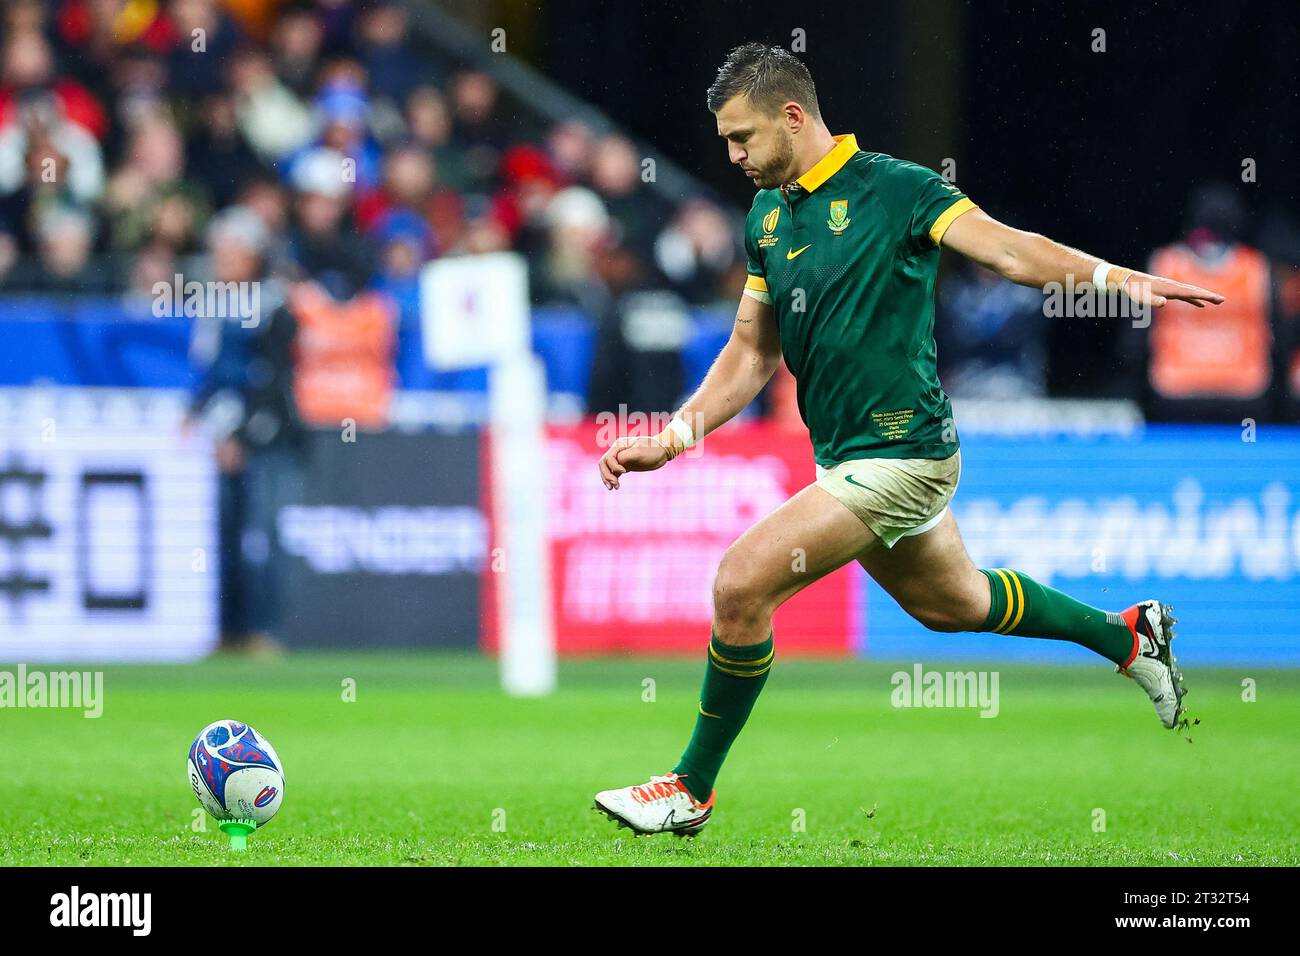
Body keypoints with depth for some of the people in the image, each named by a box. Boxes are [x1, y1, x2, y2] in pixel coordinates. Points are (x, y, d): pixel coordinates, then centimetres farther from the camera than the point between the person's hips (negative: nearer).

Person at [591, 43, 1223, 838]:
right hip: (845, 459, 9)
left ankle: (692, 791, -3)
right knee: (953, 603, 25)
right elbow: (752, 353, 15)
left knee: (742, 586, -17)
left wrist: (1115, 276, -38)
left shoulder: (895, 189, -14)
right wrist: (673, 438, 4)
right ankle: (1128, 636, 46)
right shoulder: (765, 219, 9)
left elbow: (1007, 248, -23)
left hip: (900, 456, -9)